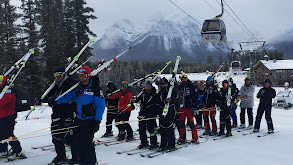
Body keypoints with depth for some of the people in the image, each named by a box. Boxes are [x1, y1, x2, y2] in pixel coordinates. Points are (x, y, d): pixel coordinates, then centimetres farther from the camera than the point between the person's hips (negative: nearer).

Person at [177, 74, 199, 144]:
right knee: (181, 123, 3)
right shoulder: (179, 87, 13)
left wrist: (195, 107, -9)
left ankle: (195, 138, 4)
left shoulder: (192, 86, 0)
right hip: (181, 108, 5)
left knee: (191, 123, -6)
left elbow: (196, 97, -3)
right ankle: (182, 138, 14)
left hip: (189, 107, -4)